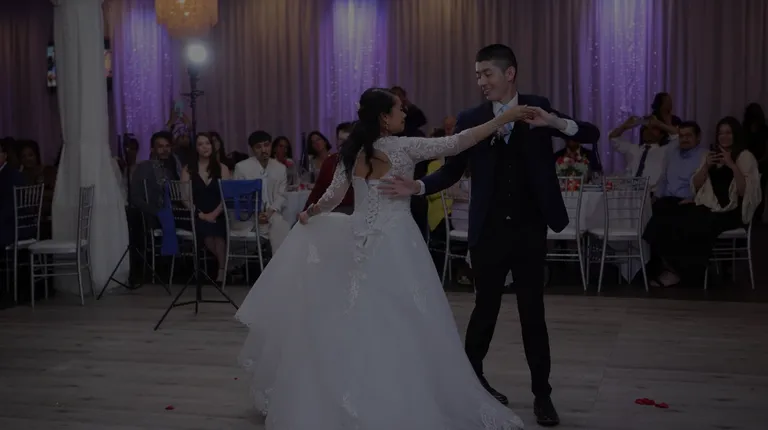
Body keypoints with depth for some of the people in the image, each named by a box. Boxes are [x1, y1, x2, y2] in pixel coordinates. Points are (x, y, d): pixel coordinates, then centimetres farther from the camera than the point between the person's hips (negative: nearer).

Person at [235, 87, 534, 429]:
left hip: (361, 244, 6)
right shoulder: (403, 147, -8)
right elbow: (455, 144, -14)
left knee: (359, 324, 11)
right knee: (401, 328, 1)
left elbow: (331, 198, 10)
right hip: (395, 243, -5)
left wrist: (308, 214, 30)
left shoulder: (352, 152, 7)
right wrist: (504, 118, -11)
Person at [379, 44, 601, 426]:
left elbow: (591, 135, -6)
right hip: (489, 229, 0)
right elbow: (452, 170, 0)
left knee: (533, 311, 7)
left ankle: (542, 393, 17)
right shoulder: (470, 118, -1)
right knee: (486, 307, 12)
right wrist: (417, 186, -16)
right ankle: (471, 378, 30)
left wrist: (556, 122, -24)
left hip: (530, 228, 0)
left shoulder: (538, 108, 0)